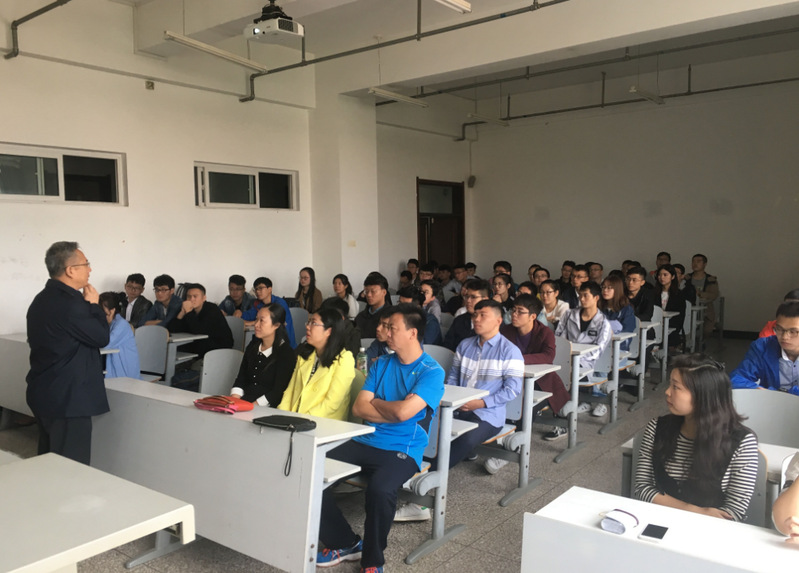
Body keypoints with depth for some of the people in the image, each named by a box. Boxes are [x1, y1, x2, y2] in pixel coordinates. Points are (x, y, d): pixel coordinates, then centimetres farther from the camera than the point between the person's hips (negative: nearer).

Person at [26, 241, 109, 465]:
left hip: (45, 395, 10)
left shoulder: (43, 299, 10)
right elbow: (101, 337, -13)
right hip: (67, 399, -10)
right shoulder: (69, 303, -23)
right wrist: (94, 304, -4)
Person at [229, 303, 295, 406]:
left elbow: (278, 391, -11)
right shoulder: (253, 346, 17)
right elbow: (241, 378, 12)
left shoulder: (286, 353, -5)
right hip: (243, 403, 6)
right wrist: (234, 399, -6)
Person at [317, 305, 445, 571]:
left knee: (379, 488, -36)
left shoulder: (432, 371, -7)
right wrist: (392, 411, -8)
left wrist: (375, 402, -2)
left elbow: (403, 411, -20)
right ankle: (345, 543, 7)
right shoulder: (381, 364, 11)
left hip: (402, 451, -6)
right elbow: (359, 408, 3)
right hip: (365, 442, 6)